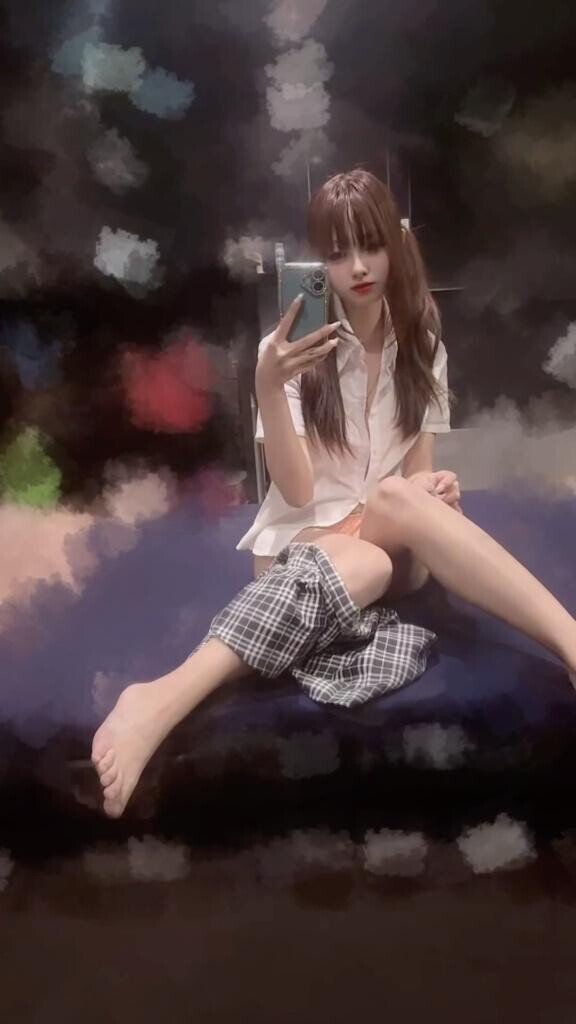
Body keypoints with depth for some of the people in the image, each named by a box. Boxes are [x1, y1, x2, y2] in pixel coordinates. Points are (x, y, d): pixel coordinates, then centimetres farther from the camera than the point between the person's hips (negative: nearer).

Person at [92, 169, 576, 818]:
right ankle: (164, 700, -56)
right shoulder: (291, 350, -7)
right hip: (306, 538, -3)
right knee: (365, 565, -39)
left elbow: (418, 470, 7)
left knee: (403, 497, -33)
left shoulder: (420, 343, 4)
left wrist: (434, 490, -17)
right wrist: (268, 387, -29)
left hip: (396, 536, 3)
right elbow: (296, 493, -15)